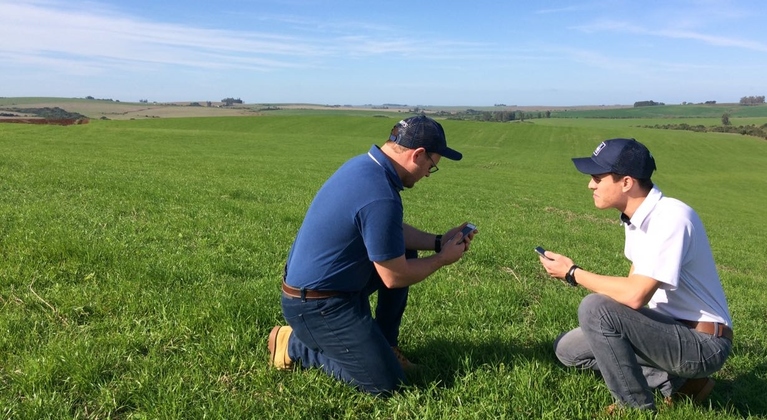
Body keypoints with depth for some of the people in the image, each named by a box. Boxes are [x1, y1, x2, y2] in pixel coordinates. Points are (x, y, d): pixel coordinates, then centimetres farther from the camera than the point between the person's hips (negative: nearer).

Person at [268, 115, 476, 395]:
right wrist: (442, 258, -4)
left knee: (405, 253, 15)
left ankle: (383, 343, 21)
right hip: (316, 304, -10)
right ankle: (295, 344, 6)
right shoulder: (381, 197, -29)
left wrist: (439, 241, 10)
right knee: (387, 383, -4)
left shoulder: (364, 164, 1)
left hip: (316, 279, 10)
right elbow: (394, 277, -19)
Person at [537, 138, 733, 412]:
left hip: (703, 342, -9)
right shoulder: (637, 217, 2)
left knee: (595, 308, -27)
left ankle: (636, 407, -6)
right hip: (671, 328, 9)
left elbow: (635, 295, -31)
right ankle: (677, 384, 8)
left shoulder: (671, 218, -25)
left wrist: (573, 273, -18)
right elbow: (635, 284, 11)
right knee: (568, 348, 8)